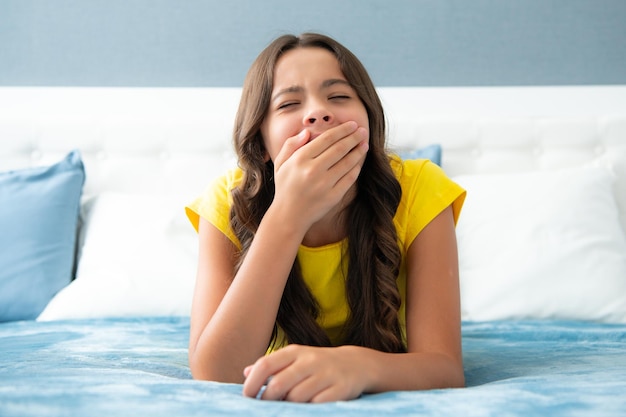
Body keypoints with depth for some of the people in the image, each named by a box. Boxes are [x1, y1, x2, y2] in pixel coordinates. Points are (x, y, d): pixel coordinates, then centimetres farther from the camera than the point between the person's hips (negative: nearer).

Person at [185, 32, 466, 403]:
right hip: (276, 391, 0)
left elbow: (446, 368, -29)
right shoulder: (229, 202, -23)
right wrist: (286, 218, -42)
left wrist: (359, 365, -53)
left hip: (381, 389, 0)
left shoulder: (418, 190, -24)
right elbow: (212, 375, -33)